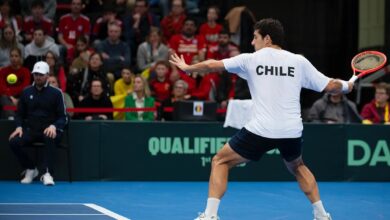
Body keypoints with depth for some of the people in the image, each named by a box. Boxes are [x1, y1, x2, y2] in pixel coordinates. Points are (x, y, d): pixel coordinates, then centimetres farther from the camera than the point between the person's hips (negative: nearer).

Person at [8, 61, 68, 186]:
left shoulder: (56, 93, 1)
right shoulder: (26, 92, 11)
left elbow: (63, 117, 0)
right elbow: (20, 114, 16)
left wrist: (54, 126, -21)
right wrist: (19, 127, -5)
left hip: (50, 130, -3)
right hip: (31, 130, 3)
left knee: (50, 138, -40)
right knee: (14, 142, -24)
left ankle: (47, 173, -36)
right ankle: (30, 169, -2)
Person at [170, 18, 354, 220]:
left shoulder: (251, 60, 3)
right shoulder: (299, 61, 8)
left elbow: (212, 65, 7)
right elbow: (330, 86, 10)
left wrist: (187, 68, 25)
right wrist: (347, 86, 32)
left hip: (261, 131, -4)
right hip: (292, 132, 4)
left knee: (220, 161, 12)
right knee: (297, 167, 34)